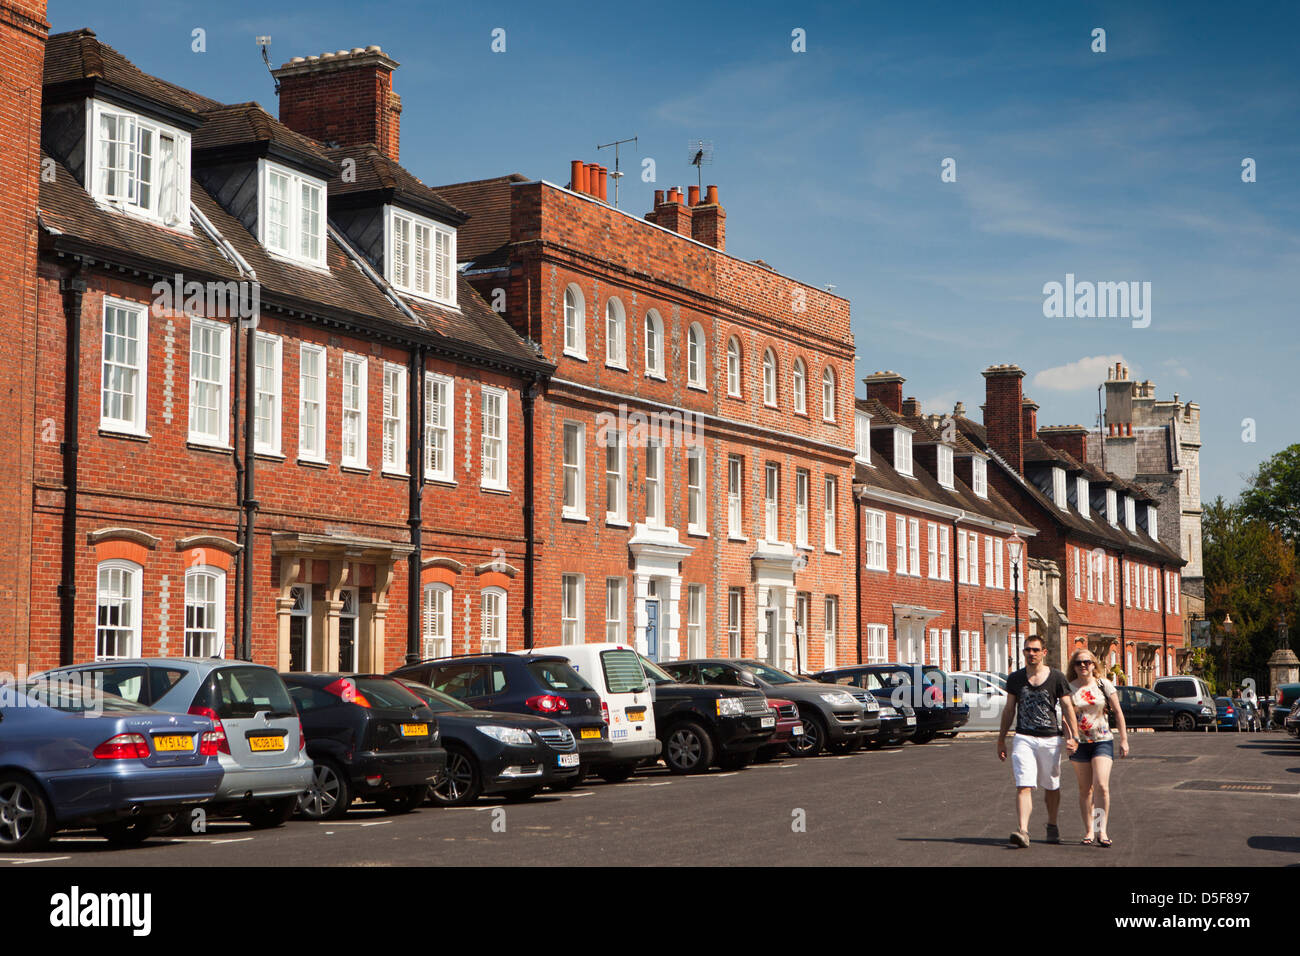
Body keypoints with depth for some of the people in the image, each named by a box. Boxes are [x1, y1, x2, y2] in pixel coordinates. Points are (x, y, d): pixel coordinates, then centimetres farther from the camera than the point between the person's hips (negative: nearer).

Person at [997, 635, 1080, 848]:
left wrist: (1074, 736, -8)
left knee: (1052, 787, 13)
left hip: (1050, 739, 0)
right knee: (1023, 786, -13)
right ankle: (1023, 831, -23)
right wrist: (1001, 739, 15)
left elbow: (1067, 707, 2)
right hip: (1024, 738, 0)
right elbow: (1009, 709, 14)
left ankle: (1052, 825, 33)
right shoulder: (1015, 679, 7)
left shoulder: (1056, 677, 1)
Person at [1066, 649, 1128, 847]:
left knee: (1101, 786, -15)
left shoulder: (1104, 685, 2)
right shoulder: (1069, 688, 2)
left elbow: (1118, 713, 6)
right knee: (1085, 789, 4)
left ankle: (1102, 831, -10)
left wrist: (1124, 739, 4)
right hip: (1080, 742, 1)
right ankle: (1089, 832, 10)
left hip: (1102, 741, -1)